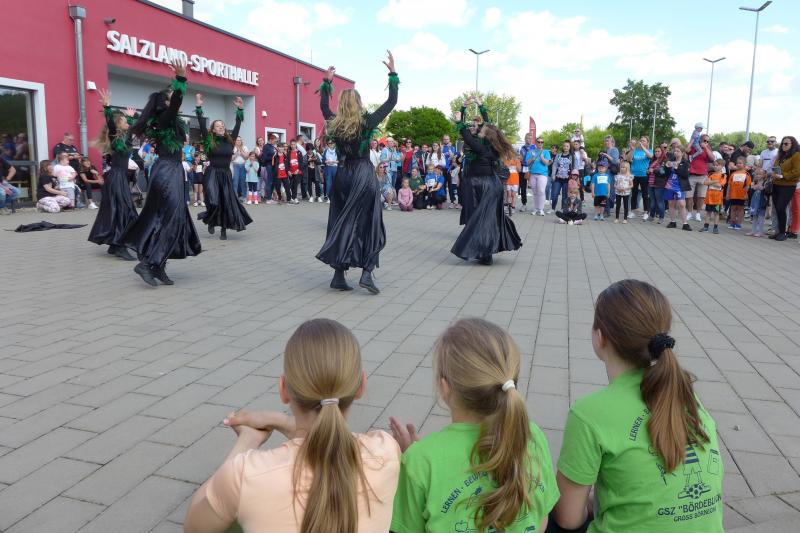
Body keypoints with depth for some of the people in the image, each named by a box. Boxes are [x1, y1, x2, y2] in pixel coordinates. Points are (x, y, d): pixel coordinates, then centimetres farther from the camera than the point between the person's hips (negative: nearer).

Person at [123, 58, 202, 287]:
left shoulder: (169, 121, 14)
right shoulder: (164, 120, -12)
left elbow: (173, 98, 34)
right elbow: (176, 102, -27)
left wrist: (177, 79, 37)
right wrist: (181, 78, -31)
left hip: (171, 171, 10)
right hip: (167, 172, -10)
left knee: (166, 218, 8)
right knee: (170, 218, -12)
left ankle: (158, 266, 10)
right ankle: (146, 263, -13)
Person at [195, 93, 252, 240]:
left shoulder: (230, 140, 8)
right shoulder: (209, 140, 0)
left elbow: (237, 125, 7)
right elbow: (202, 125, -8)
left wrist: (240, 109, 2)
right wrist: (199, 107, -13)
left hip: (226, 175, 3)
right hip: (212, 174, -3)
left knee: (227, 202, 2)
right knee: (214, 202, -17)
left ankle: (224, 229, 13)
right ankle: (210, 221, 14)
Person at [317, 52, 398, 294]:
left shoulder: (334, 123, 2)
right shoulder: (366, 122, -9)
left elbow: (323, 106, 24)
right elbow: (392, 101, -4)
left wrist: (326, 82, 30)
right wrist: (393, 73, 2)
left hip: (342, 174, 4)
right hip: (364, 175, -4)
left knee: (341, 223, 9)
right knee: (368, 224, 1)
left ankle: (338, 275, 7)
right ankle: (366, 273, -9)